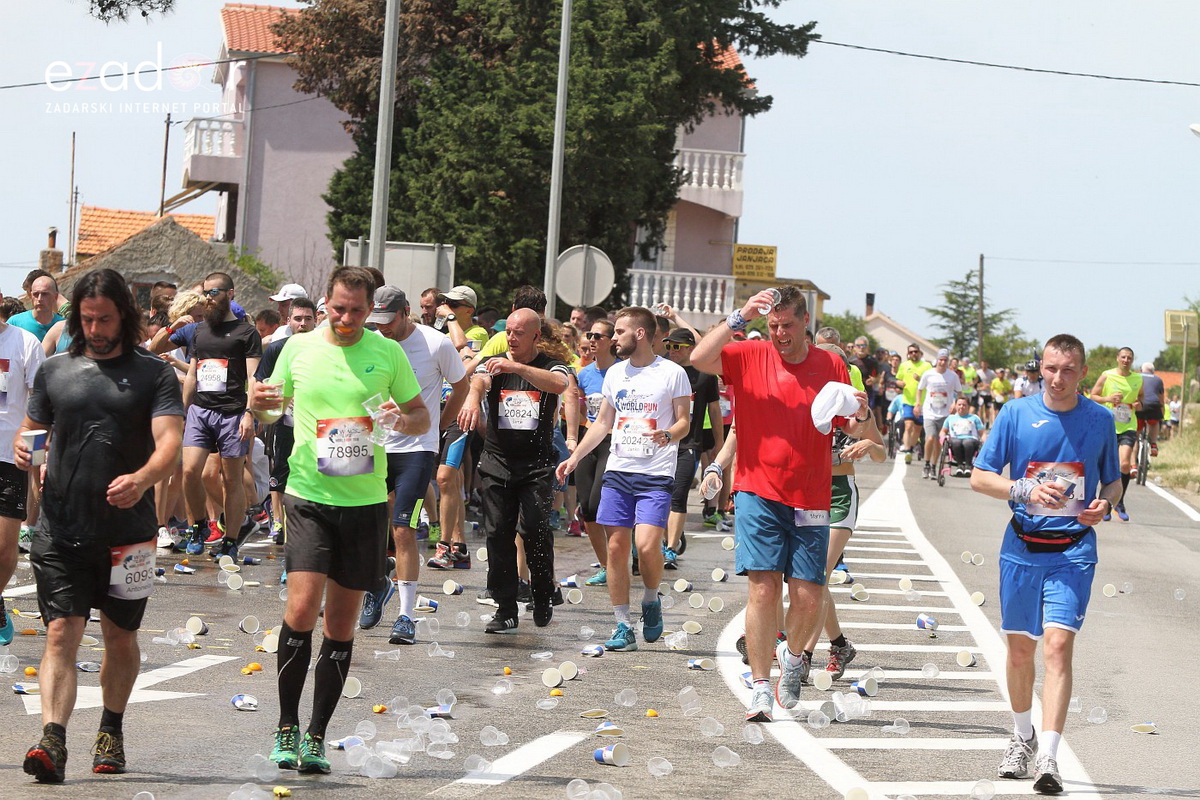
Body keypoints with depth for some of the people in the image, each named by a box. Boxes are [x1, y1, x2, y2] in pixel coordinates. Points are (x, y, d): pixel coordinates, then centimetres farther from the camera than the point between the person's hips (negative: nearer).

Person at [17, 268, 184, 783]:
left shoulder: (154, 374, 2)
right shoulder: (55, 370, 9)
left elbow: (169, 441, -10)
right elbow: (32, 428, 18)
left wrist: (143, 479, -31)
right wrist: (22, 449, -7)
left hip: (127, 532, 0)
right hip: (62, 530, 0)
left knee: (120, 638, 13)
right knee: (61, 635, -11)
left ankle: (111, 732, 32)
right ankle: (52, 741, -19)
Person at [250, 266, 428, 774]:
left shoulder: (388, 353, 3)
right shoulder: (298, 348, 3)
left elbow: (421, 418, 12)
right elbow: (275, 409, 16)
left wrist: (403, 421, -11)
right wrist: (260, 405, -7)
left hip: (365, 502, 1)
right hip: (308, 497, -1)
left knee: (342, 623, 5)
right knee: (302, 606, -16)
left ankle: (317, 737, 16)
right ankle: (286, 727, 0)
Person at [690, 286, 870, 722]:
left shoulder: (831, 366, 7)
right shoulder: (749, 355, 2)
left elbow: (851, 429, 13)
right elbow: (699, 359, -15)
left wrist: (861, 415, -9)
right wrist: (739, 319, -21)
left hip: (810, 501, 2)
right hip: (758, 494, -2)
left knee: (808, 596, -2)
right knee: (763, 587, -9)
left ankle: (793, 656, 29)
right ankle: (761, 689, -4)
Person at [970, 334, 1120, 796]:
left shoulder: (1100, 420, 2)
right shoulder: (1016, 413, -1)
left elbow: (1113, 481, 15)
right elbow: (979, 477, 0)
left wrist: (1104, 505, -8)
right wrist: (1026, 490, -17)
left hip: (1073, 551, -1)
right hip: (1023, 547, 1)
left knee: (1058, 644, -16)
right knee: (1020, 649, 11)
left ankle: (1048, 758, -20)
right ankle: (1022, 737, 35)